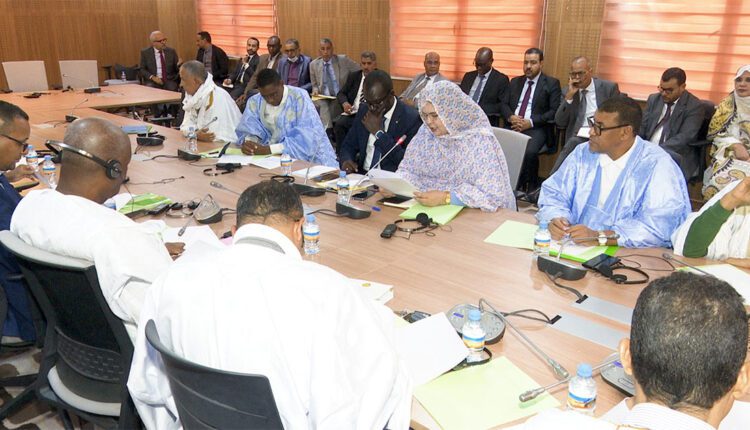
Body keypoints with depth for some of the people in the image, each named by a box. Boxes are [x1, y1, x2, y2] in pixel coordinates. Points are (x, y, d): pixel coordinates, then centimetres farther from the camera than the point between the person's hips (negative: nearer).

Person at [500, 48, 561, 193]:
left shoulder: (551, 83, 7)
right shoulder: (515, 81, 22)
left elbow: (555, 111, -3)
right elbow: (504, 104, 16)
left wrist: (531, 122, -15)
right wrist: (510, 117, -8)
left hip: (536, 128, -4)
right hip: (513, 126, 4)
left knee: (529, 152, -34)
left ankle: (530, 187, -9)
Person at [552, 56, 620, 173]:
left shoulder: (609, 87, 5)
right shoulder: (567, 91, 11)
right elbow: (560, 123, 2)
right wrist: (569, 96, -7)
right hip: (577, 137, 2)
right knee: (574, 143, -33)